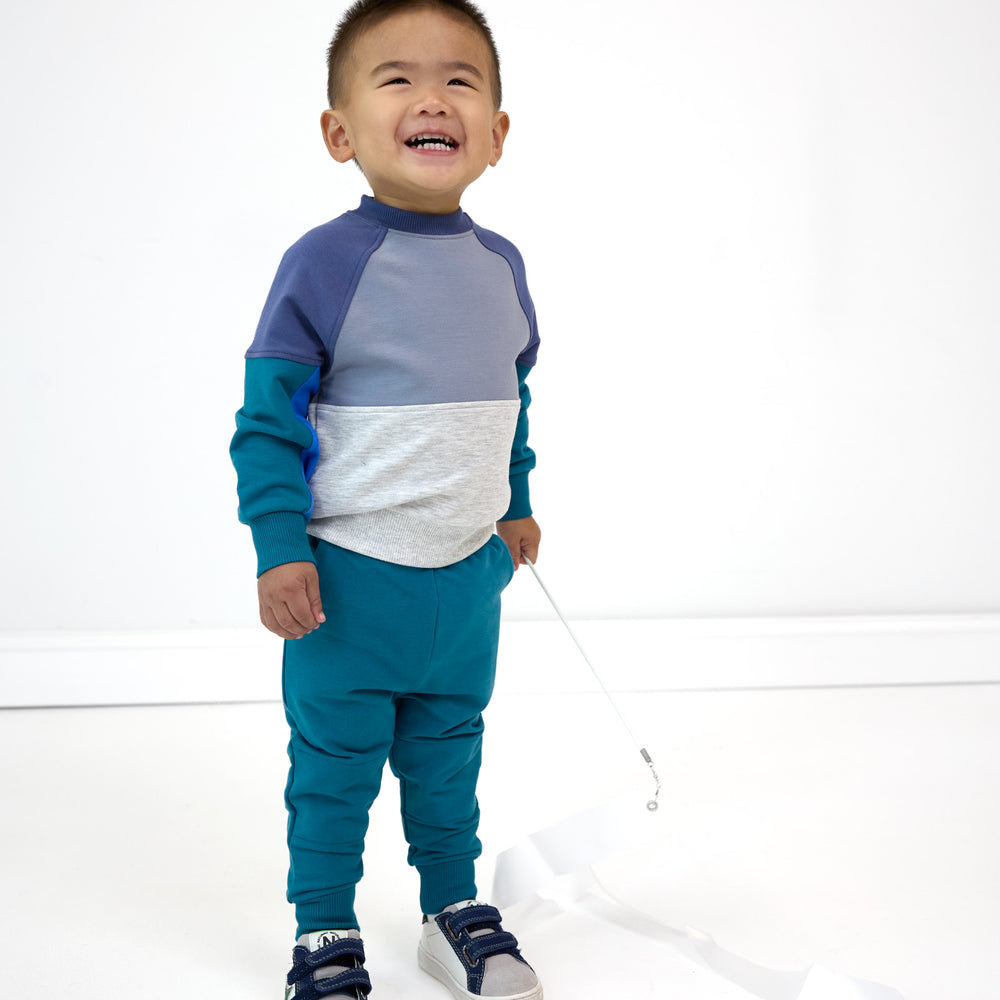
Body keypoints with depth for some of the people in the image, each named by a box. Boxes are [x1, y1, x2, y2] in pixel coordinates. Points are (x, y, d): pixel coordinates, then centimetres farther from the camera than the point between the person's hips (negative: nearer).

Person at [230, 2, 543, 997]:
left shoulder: (500, 266, 3)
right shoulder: (324, 263, -15)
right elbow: (267, 416, -13)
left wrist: (514, 504, 23)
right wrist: (280, 548, -16)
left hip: (468, 577, 5)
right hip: (349, 579, -5)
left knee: (447, 754, 19)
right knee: (333, 767, 9)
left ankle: (455, 910, 37)